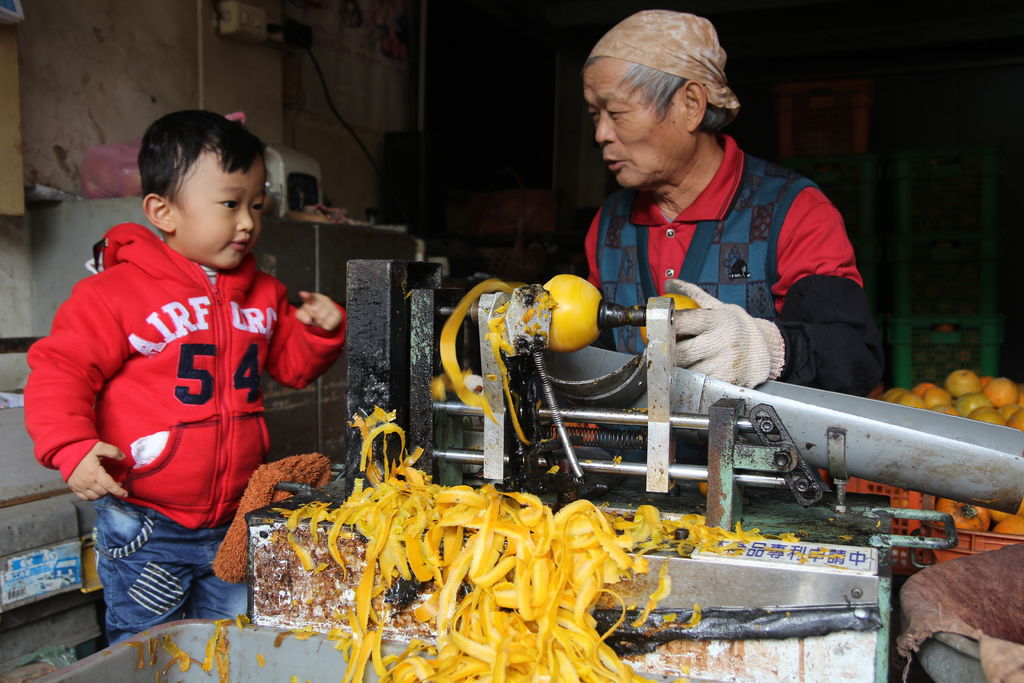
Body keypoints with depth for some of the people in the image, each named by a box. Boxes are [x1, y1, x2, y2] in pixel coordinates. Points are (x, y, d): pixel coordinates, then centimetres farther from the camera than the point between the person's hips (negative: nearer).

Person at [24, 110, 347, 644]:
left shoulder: (263, 296, 6)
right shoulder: (114, 294, -12)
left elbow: (291, 362, 16)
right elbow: (59, 371, -11)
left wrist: (320, 330, -3)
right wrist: (73, 448, -24)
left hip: (233, 524, 5)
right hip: (145, 529, -5)